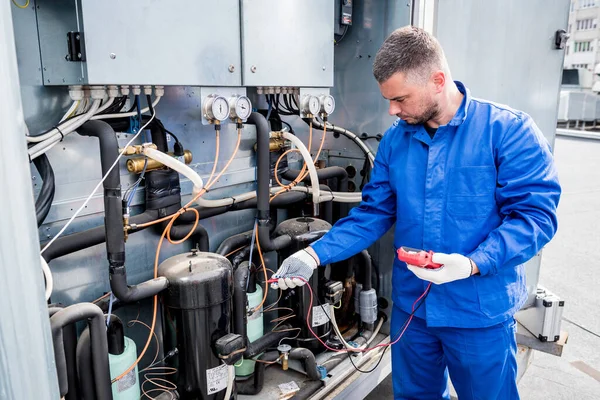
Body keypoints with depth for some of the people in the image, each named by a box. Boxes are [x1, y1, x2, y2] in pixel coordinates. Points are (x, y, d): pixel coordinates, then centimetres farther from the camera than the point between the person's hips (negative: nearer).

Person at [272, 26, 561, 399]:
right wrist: (315, 255, -9)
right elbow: (373, 213, 2)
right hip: (411, 306, 5)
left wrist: (472, 264, -30)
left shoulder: (508, 130, -14)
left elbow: (535, 213, -17)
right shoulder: (395, 140, 0)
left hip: (480, 311, -4)